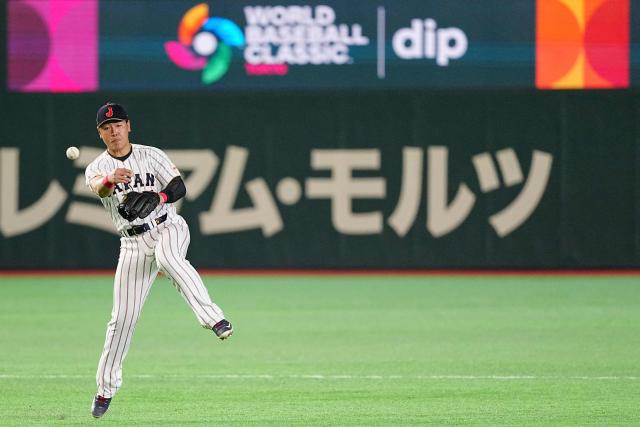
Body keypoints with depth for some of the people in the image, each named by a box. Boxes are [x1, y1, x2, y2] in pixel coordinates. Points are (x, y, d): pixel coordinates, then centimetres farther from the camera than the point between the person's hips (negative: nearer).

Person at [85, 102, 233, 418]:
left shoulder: (152, 155, 4)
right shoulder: (97, 168, 3)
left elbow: (179, 187, -6)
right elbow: (98, 188, -22)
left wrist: (157, 198, -29)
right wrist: (110, 180, -47)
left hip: (169, 229, -2)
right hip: (134, 244, 2)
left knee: (167, 256, -39)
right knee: (122, 318, -1)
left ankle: (213, 318, -45)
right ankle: (106, 387, 14)